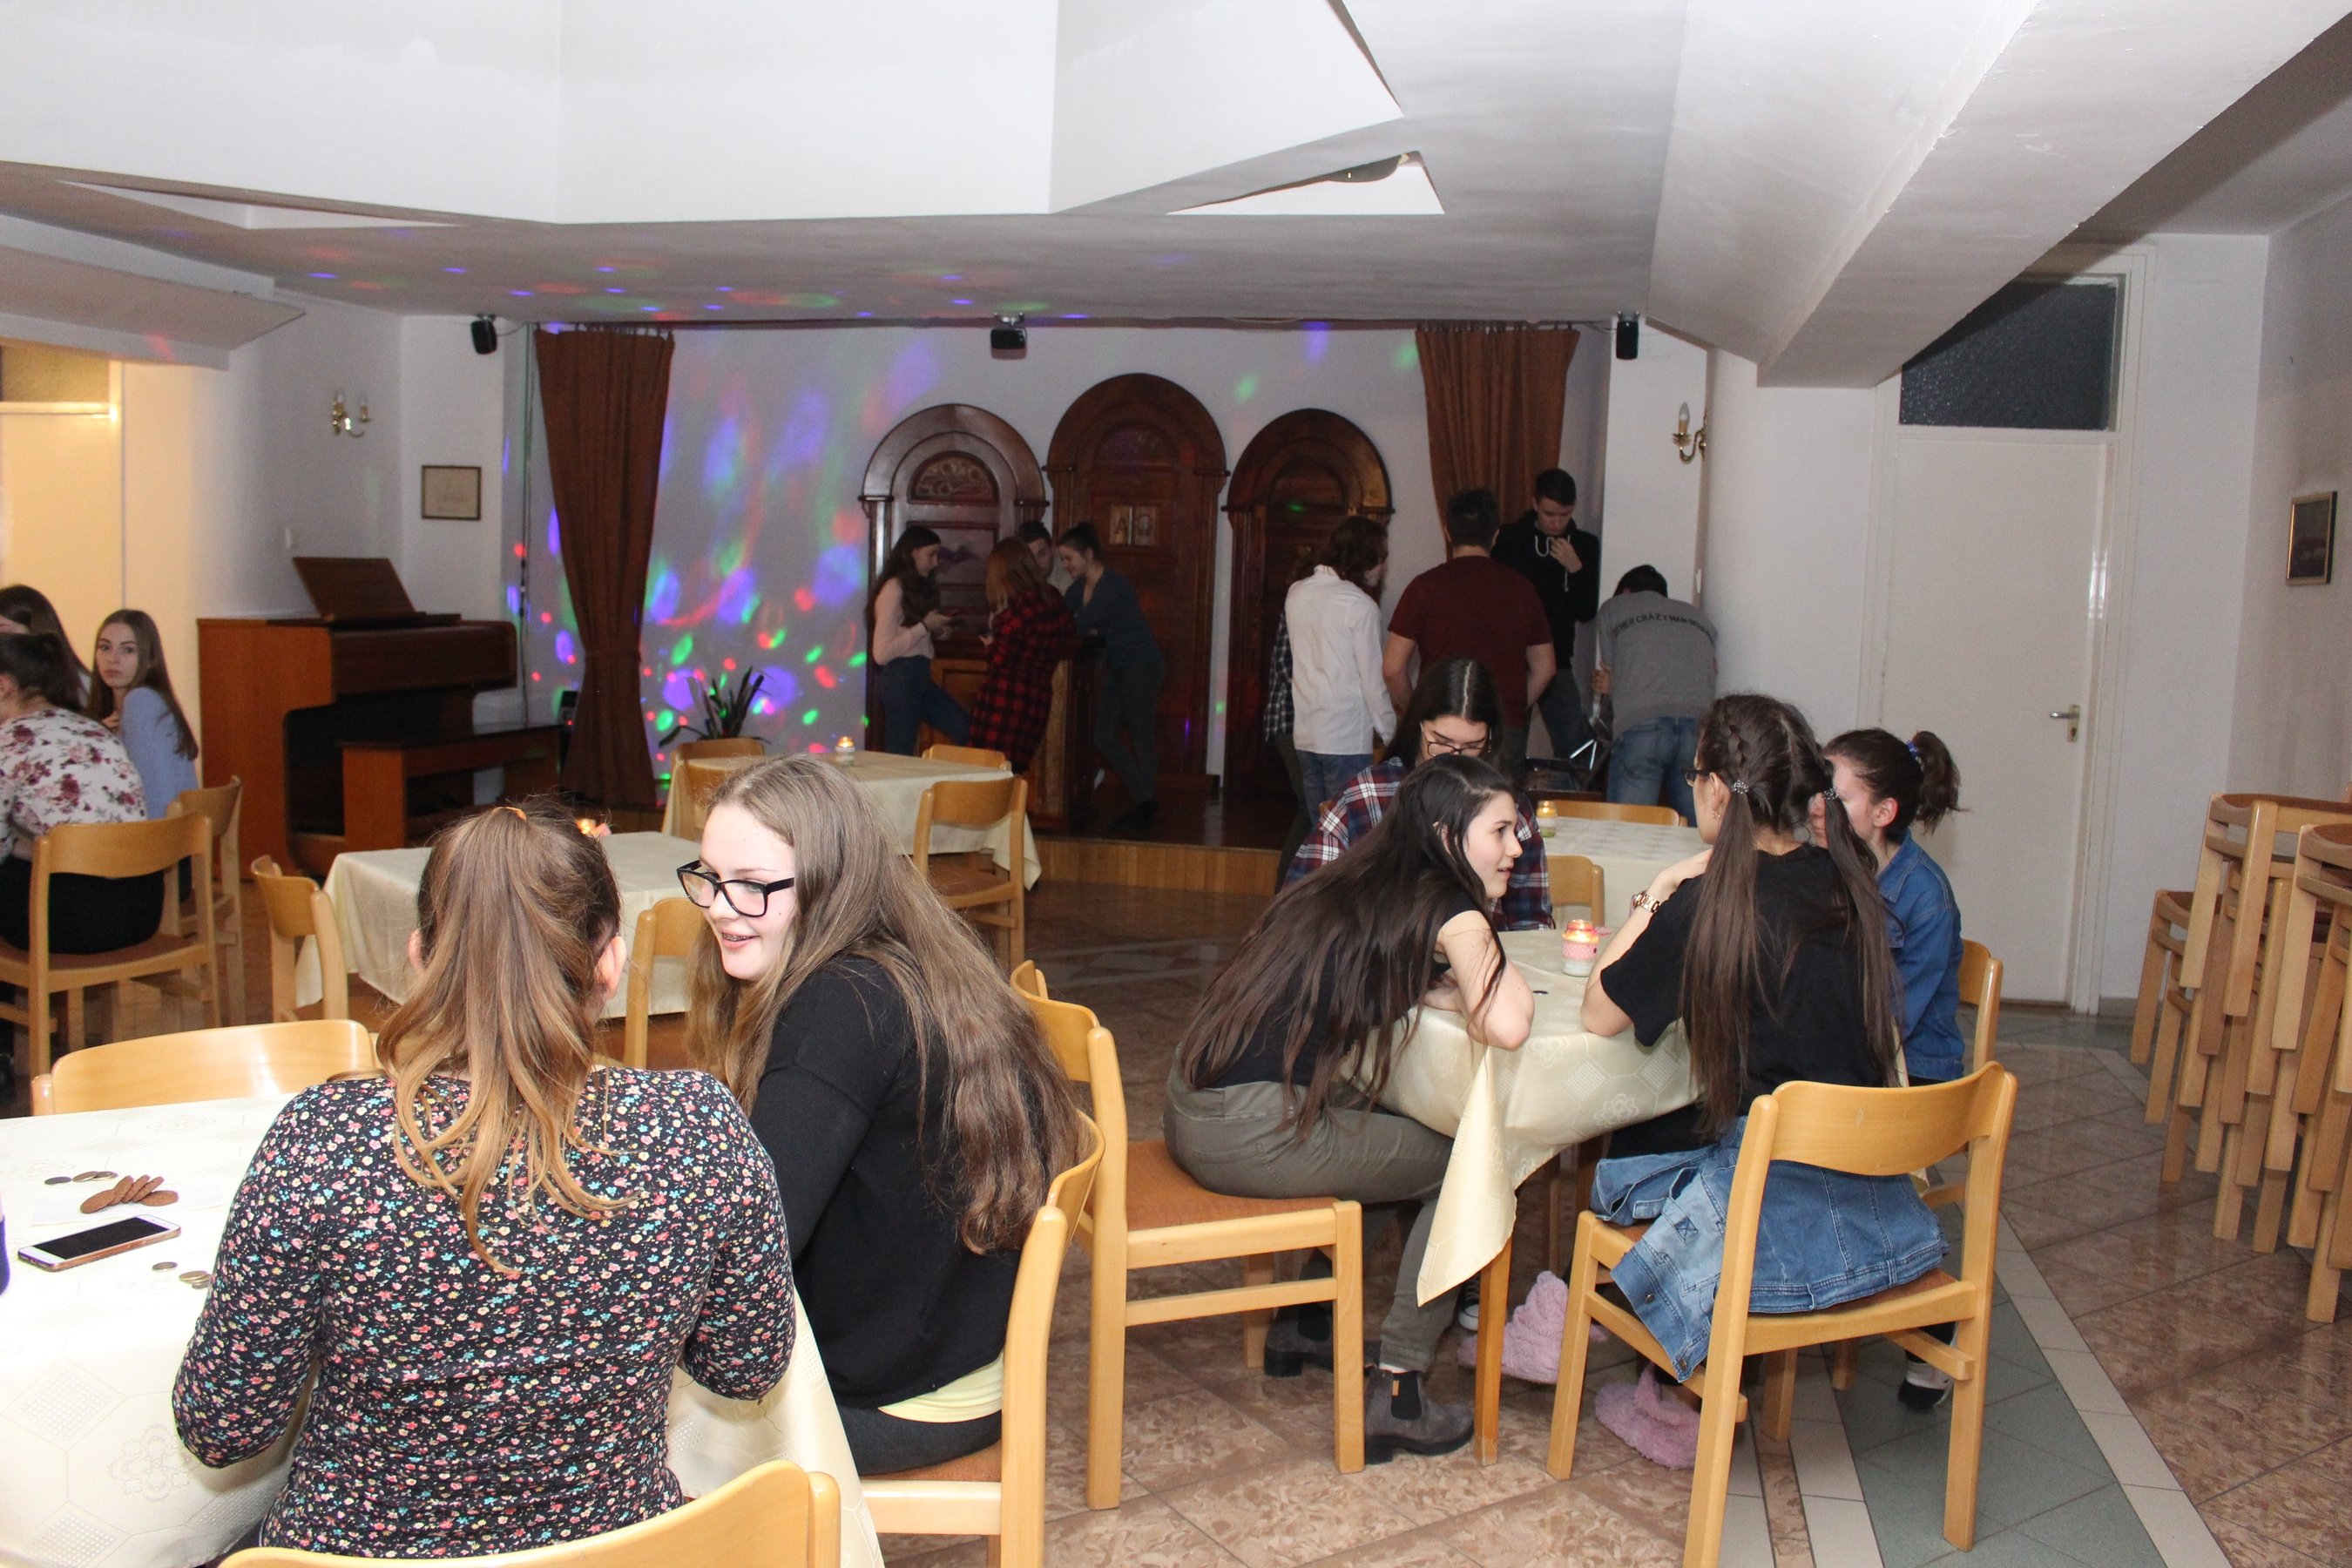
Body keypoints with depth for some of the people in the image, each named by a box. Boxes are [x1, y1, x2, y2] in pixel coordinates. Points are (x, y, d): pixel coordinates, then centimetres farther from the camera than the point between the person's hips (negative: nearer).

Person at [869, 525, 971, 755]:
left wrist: (936, 628, 2)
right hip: (901, 679, -9)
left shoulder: (918, 588, 17)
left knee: (968, 732, -2)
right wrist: (925, 626, -14)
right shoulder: (893, 590, -11)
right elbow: (881, 653, -18)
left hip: (921, 678, 9)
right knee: (900, 757, -4)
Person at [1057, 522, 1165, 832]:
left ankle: (1147, 809, 9)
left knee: (1141, 736, -1)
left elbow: (1080, 626, -26)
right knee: (1104, 738, 6)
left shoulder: (1113, 587, -21)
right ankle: (1145, 801, 16)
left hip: (1142, 666, -9)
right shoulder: (1079, 587, 7)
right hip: (1117, 668, 9)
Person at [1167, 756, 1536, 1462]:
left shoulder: (1350, 882, 15)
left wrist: (1439, 991, 7)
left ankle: (1305, 1326, 37)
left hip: (1192, 1105, 8)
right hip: (1249, 1134, -8)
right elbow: (1506, 1026, -18)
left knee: (1387, 1131, 28)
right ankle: (1396, 1395, 10)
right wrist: (1491, 970, 2)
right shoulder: (1449, 911, -8)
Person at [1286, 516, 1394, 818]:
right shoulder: (1360, 606, -12)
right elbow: (1373, 678, -10)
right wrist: (1389, 732, -1)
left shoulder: (1296, 593, 7)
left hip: (1304, 733, 7)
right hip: (1347, 739, -7)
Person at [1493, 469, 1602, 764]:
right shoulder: (1510, 539, -2)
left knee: (1575, 745, -7)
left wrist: (1576, 569, -11)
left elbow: (1587, 612, 2)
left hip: (1557, 661, 2)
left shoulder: (1585, 546, 5)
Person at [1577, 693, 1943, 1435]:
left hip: (1782, 1217, -7)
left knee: (1619, 1157, 20)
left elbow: (1598, 1015, -5)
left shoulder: (1707, 907, -16)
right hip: (1878, 1200, 7)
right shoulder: (1846, 884, 3)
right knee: (1651, 1139, 26)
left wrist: (1656, 894, 0)